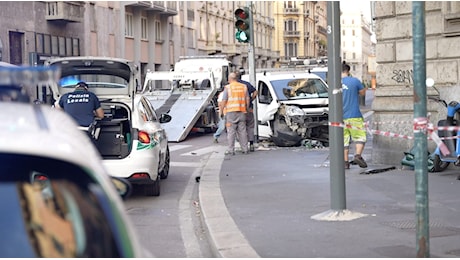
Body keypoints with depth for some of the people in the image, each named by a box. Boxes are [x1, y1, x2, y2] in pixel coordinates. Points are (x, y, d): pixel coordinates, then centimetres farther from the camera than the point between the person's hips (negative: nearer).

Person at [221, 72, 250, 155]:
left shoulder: (227, 87, -3)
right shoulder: (244, 87, 9)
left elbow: (224, 101, -7)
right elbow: (247, 99, 9)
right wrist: (247, 109, 17)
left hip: (231, 112, -4)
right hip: (242, 112, 4)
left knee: (231, 132, -1)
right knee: (242, 131, 7)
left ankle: (231, 150, -3)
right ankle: (244, 149, 7)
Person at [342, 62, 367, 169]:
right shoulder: (354, 81, -6)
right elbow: (363, 92, 10)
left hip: (341, 117, 3)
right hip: (354, 116, -3)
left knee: (344, 140, 8)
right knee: (360, 137, 4)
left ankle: (345, 162, 7)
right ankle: (358, 155, -16)